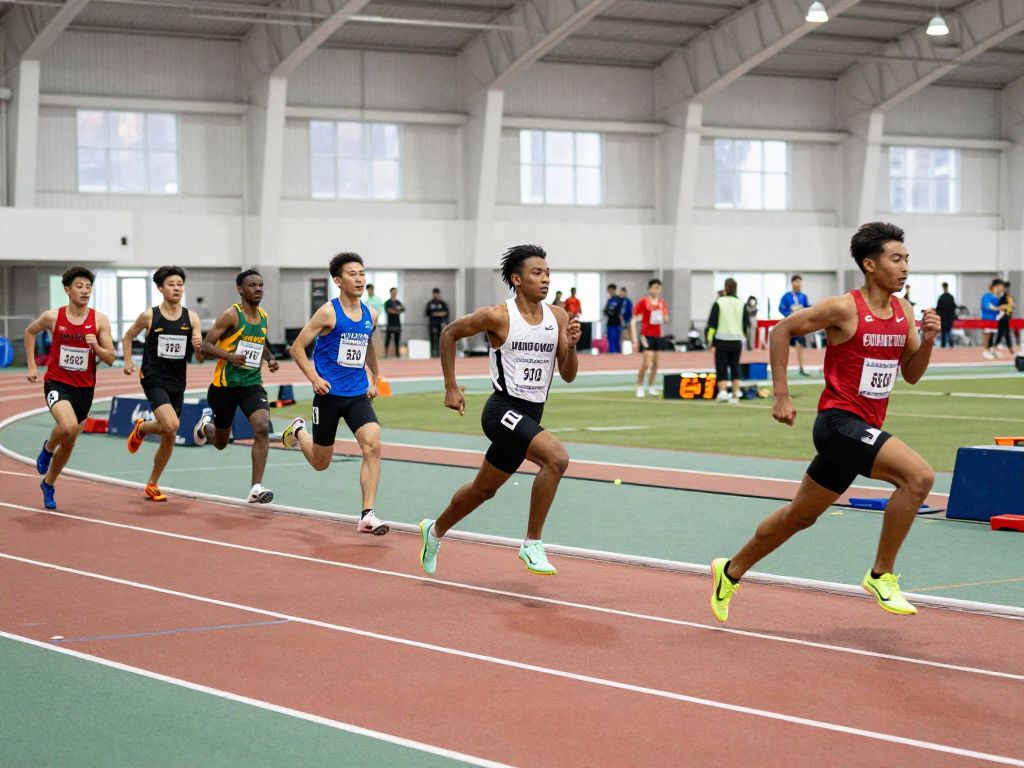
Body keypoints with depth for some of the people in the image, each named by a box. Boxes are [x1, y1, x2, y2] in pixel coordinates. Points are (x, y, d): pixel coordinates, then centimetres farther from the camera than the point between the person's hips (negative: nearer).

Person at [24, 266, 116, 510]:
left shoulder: (99, 320, -6)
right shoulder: (53, 317, -7)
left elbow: (111, 359, -4)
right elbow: (30, 332, 14)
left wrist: (95, 346, -23)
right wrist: (31, 365, 9)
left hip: (84, 388, 3)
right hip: (57, 383, -3)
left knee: (69, 444, 13)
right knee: (68, 426, -31)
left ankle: (48, 484, 38)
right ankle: (48, 448, 3)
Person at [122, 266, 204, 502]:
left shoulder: (192, 318, 1)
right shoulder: (149, 316, -5)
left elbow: (200, 358, 1)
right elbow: (128, 336, 12)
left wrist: (199, 348, -21)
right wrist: (128, 362, 1)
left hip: (177, 383, 4)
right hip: (154, 379, -4)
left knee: (169, 438, 8)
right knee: (171, 425, -24)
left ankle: (152, 485, 25)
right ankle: (141, 428, 10)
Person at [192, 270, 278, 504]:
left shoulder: (264, 318, 8)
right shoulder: (231, 315, -11)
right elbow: (205, 346, -13)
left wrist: (270, 358, 9)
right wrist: (230, 356, -28)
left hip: (253, 384, 4)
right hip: (225, 385, -4)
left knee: (262, 428, -22)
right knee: (221, 443, 12)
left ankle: (256, 489, -20)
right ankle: (206, 424, 50)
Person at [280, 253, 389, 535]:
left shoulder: (370, 315, 6)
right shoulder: (328, 313, -10)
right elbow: (297, 347, -7)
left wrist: (373, 380, 21)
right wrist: (314, 378, -16)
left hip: (358, 395, 4)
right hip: (330, 394, -4)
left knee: (373, 445, -20)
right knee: (321, 462, 10)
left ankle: (367, 516, -18)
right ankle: (299, 431, 45)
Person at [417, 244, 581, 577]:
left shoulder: (558, 317, 3)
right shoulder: (498, 316, -11)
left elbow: (568, 375, 5)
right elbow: (449, 334, 2)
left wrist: (571, 346, -15)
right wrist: (451, 388, 1)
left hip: (530, 416, 7)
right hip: (504, 410, -7)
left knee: (484, 489, 21)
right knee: (557, 457, -29)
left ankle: (435, 531, 47)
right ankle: (532, 544, -20)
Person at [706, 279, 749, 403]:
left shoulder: (719, 303, -5)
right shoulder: (741, 304, 6)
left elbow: (712, 323, -7)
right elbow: (746, 324, 11)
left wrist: (710, 340, -3)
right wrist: (743, 337, 27)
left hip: (722, 340, -3)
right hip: (737, 341, 3)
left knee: (721, 369, -1)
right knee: (735, 368, 12)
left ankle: (723, 392, -19)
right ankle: (736, 395, 7)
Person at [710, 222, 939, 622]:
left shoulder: (904, 311, 7)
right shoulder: (844, 309, -13)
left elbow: (911, 374, 13)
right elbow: (781, 331, -5)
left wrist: (927, 341, -7)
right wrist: (781, 396, -7)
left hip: (865, 428, 8)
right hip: (839, 421, -8)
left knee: (801, 515, 18)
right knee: (919, 475, -25)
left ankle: (731, 572, 36)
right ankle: (881, 575, -15)